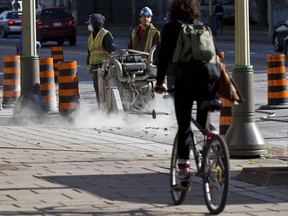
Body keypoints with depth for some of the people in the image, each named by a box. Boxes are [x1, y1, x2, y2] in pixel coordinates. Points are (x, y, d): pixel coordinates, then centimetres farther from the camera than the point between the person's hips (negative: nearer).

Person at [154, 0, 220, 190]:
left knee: (184, 127, 2)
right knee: (204, 123, 15)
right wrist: (219, 79, 22)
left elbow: (164, 55, 2)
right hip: (209, 78, 3)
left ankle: (184, 170, -6)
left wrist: (160, 81, 8)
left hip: (185, 80, -3)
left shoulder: (171, 28, 7)